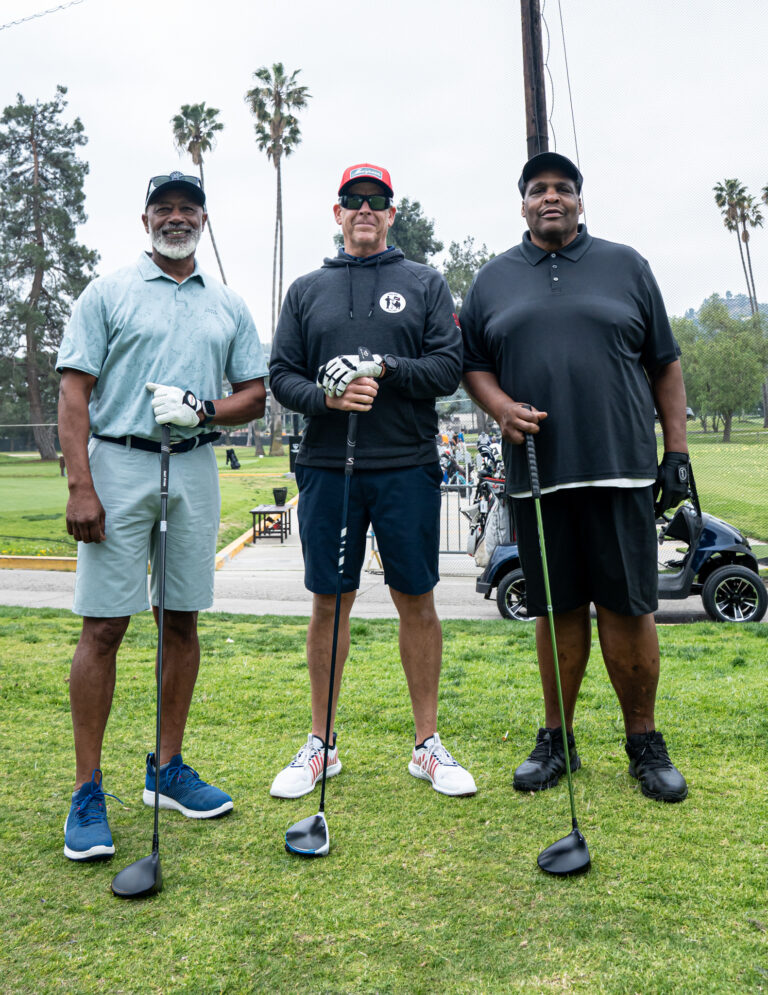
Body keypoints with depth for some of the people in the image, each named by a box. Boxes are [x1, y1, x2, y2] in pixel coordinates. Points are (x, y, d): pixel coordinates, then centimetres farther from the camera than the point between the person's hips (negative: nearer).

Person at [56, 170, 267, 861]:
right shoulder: (108, 293, 5)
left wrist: (204, 410, -8)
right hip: (118, 467, -3)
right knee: (104, 625, -5)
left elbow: (255, 394, 14)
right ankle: (88, 791, 6)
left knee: (183, 619, 7)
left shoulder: (229, 306, 16)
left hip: (195, 470, 4)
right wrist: (81, 486, -13)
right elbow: (74, 395, -2)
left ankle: (169, 768, 20)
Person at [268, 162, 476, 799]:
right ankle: (321, 744, 21)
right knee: (329, 603, 7)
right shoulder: (306, 290, 14)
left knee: (417, 601, 4)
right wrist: (327, 396, -13)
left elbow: (450, 367, 0)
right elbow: (281, 376, 7)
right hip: (327, 467, 1)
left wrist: (384, 368, -14)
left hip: (408, 467, -1)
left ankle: (428, 744, 18)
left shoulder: (426, 283, 10)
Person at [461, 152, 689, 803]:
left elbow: (665, 365, 11)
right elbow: (472, 365, 15)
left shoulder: (626, 266, 12)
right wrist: (501, 407, -6)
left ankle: (645, 743, 17)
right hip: (536, 472, 1)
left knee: (628, 608, 0)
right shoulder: (493, 280, 14)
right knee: (558, 609, 7)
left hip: (620, 469, -1)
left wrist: (677, 452, 4)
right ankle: (557, 739, 22)